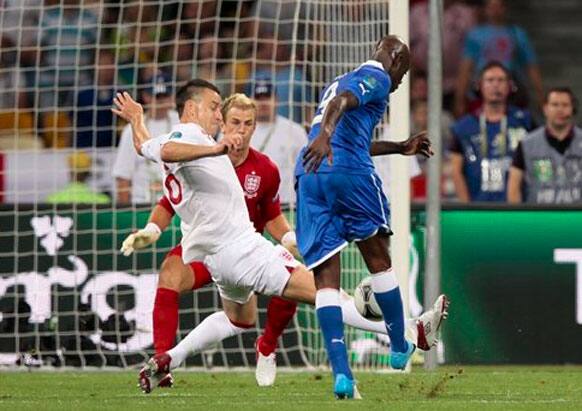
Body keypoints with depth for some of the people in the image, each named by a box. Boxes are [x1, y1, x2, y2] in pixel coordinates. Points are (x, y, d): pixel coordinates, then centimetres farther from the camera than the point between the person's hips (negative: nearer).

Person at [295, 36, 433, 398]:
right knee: (379, 260, 14)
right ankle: (399, 348, 27)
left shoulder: (341, 80, 32)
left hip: (310, 175, 7)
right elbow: (341, 102, -18)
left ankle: (341, 372, -12)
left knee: (325, 279, -1)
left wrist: (401, 148, 54)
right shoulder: (377, 78, 5)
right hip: (349, 173, -7)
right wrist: (325, 134, -36)